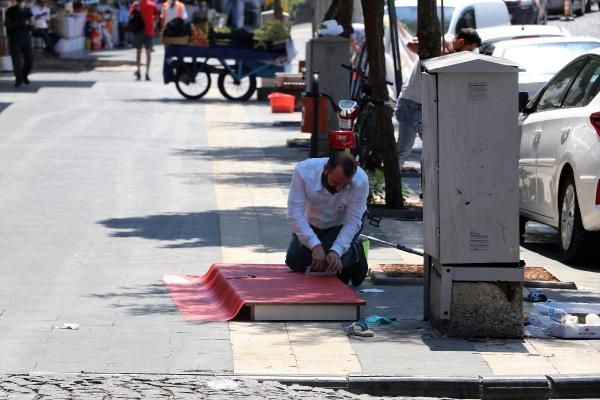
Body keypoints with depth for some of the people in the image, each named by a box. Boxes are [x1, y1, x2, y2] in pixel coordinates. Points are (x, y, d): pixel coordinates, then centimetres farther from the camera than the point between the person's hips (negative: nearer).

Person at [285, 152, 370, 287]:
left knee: (331, 260, -24)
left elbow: (352, 223, -28)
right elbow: (295, 214, -34)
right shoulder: (304, 171, -35)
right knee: (294, 261, -10)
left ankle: (353, 254, 10)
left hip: (341, 225, -2)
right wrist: (315, 245, -45)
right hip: (312, 224, 2)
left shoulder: (360, 181, -34)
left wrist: (336, 251, -42)